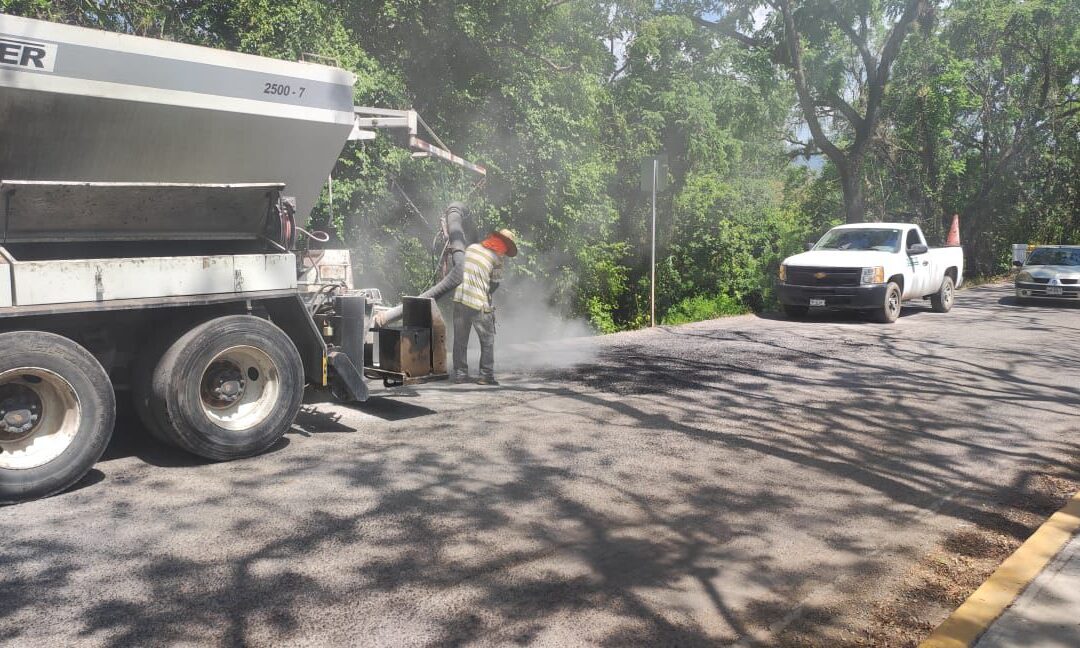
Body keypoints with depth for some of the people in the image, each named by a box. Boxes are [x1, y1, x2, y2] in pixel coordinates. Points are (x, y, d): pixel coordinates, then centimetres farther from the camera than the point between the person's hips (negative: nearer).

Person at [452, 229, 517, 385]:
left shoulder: (471, 247, 10)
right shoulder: (497, 258, -5)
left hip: (459, 299, 5)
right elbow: (494, 284, 1)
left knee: (460, 339, 13)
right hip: (479, 304, -5)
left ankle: (460, 373, 14)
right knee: (487, 341, 8)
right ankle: (486, 375, 5)